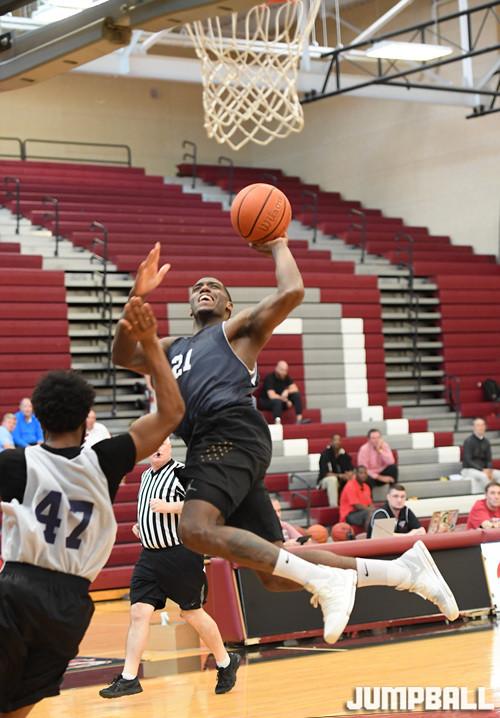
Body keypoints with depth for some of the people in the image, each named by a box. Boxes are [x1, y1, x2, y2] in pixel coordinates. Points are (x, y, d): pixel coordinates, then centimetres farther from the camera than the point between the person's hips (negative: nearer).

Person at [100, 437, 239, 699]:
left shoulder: (182, 472, -9)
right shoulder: (146, 476, 15)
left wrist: (170, 507, -25)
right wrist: (141, 526, 14)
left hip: (181, 555, -6)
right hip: (150, 557, 6)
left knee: (192, 613, 4)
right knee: (138, 613, -4)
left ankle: (226, 663, 24)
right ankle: (129, 678, -4)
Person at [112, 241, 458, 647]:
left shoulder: (238, 329, 18)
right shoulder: (174, 349, 36)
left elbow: (291, 292, 1)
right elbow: (123, 355, 18)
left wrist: (279, 246, 17)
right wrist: (138, 294, 8)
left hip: (232, 434, -7)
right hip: (209, 446, 7)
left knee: (197, 529, -32)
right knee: (276, 574, -3)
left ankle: (322, 579, -31)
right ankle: (404, 571, 1)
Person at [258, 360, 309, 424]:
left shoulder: (286, 377, -1)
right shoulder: (270, 378, -20)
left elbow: (295, 389, -3)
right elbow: (272, 396, -27)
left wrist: (287, 391, -24)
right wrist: (286, 401, -23)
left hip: (282, 400, 6)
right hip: (267, 401, -6)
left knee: (297, 394, -13)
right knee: (277, 401, -38)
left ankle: (299, 419, -22)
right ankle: (277, 423, -51)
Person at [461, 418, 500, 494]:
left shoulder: (486, 442, 8)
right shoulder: (468, 441, -9)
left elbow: (489, 460, 8)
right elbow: (468, 460, -15)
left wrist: (489, 470, -15)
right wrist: (482, 470, -24)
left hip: (483, 470, 6)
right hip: (468, 470, -6)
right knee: (484, 476, -34)